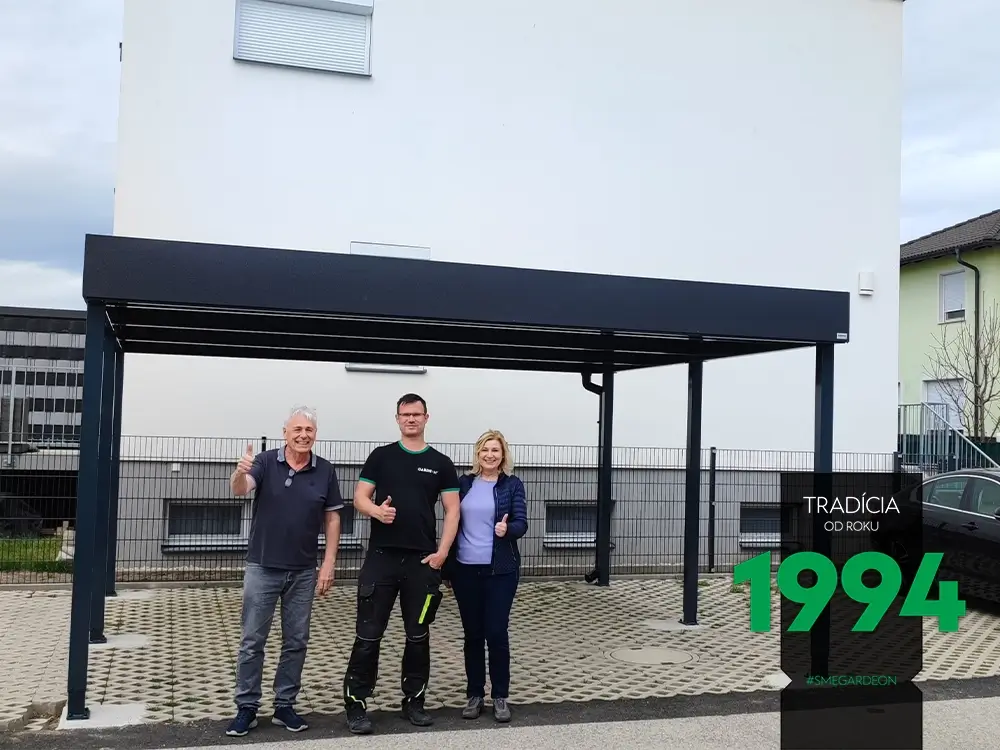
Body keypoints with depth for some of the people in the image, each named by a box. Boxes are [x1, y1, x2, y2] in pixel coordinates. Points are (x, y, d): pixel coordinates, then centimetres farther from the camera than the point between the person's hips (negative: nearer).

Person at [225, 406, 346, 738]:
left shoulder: (325, 470, -2)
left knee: (296, 642, 10)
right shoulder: (265, 461, -8)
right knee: (252, 641, 5)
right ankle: (247, 708, 17)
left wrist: (329, 563, -3)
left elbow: (332, 518, 3)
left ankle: (284, 706, 23)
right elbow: (240, 489, -26)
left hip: (303, 572, 2)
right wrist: (240, 472, -50)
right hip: (262, 568, -2)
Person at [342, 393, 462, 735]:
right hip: (381, 557, -1)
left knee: (418, 635, 10)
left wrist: (442, 552, -5)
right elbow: (359, 498, 3)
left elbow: (452, 510, 5)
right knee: (368, 635, 0)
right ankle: (356, 704, 8)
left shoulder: (441, 463, 6)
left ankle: (414, 700, 22)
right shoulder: (381, 456, 6)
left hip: (423, 560, 1)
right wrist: (376, 510, -20)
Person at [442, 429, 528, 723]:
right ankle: (474, 694, 20)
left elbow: (521, 523, -8)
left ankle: (500, 696, 12)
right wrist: (446, 566, 9)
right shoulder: (463, 483, 6)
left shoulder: (513, 484, -1)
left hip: (500, 570, -2)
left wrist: (507, 529, -31)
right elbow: (451, 524, 9)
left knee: (497, 632, -2)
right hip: (465, 569, 2)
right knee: (472, 634, 9)